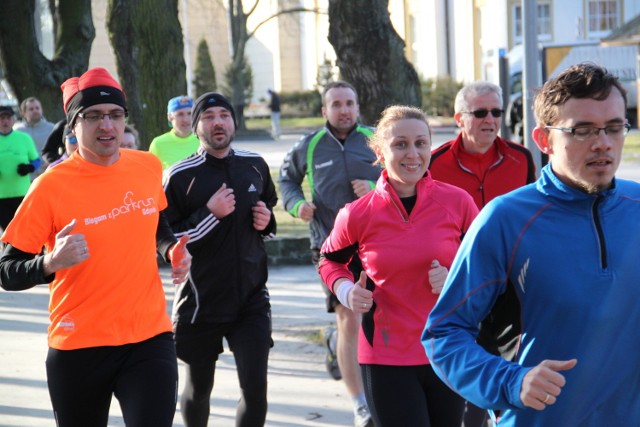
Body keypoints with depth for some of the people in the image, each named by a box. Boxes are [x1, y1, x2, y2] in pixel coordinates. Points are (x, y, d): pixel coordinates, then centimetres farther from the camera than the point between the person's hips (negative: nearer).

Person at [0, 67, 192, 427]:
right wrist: (52, 262, -29)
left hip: (150, 338, 2)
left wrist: (172, 249, 3)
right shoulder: (50, 186, -11)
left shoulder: (149, 167, 2)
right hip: (77, 347, -2)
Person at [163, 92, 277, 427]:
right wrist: (210, 214, -19)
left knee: (255, 387, -8)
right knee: (198, 389, 14)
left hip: (251, 297, 2)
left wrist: (266, 222, 0)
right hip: (200, 301, -2)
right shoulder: (179, 176, -9)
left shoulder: (256, 166, 6)